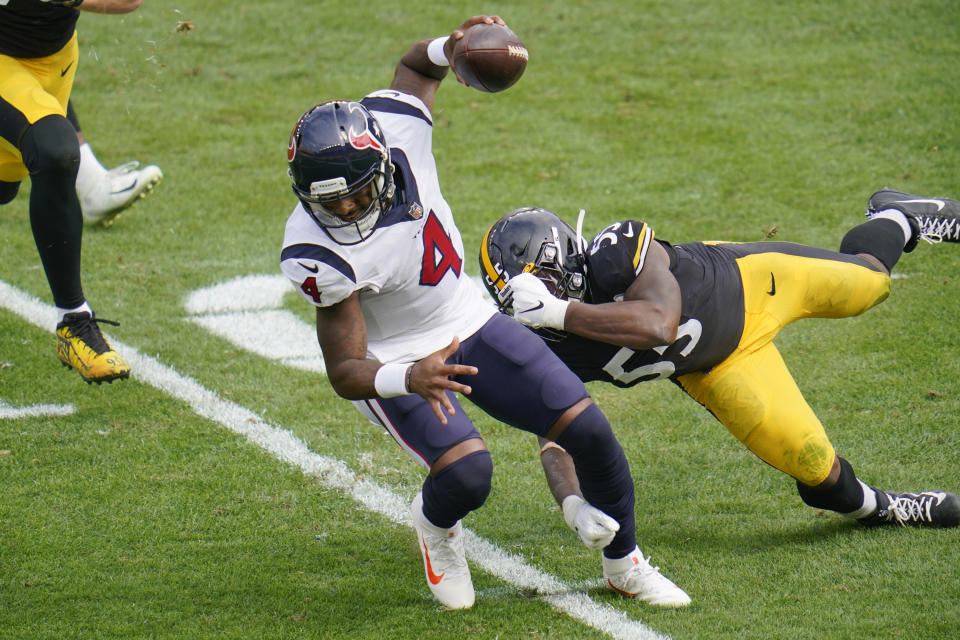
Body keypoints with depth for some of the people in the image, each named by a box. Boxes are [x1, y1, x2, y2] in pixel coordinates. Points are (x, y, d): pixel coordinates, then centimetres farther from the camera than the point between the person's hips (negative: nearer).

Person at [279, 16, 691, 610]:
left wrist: (450, 47, -20)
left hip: (470, 320, 5)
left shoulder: (396, 124, -21)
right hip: (396, 359, -5)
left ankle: (626, 564, 24)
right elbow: (346, 372, -27)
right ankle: (435, 522, 11)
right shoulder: (319, 255, -31)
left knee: (589, 429, -1)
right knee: (466, 472, -28)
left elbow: (415, 66, 4)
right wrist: (409, 380, -48)